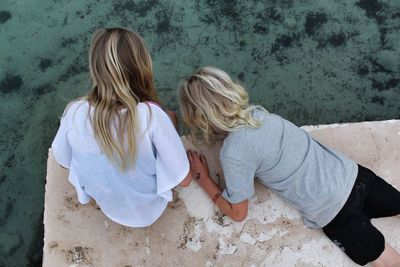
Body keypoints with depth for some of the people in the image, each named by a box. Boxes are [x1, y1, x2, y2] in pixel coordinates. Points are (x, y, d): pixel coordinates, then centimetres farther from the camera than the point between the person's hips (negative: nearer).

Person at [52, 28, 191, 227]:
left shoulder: (74, 113, -25)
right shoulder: (151, 115, -35)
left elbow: (63, 160, -5)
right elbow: (184, 180, -24)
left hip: (108, 208, 3)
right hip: (150, 210, -2)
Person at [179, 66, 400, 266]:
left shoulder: (232, 153, -22)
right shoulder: (256, 111, -2)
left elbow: (237, 213, -7)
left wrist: (202, 178, 0)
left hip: (333, 211, -6)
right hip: (351, 174, 6)